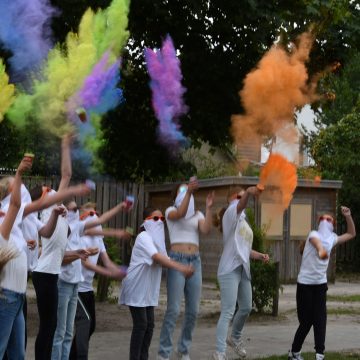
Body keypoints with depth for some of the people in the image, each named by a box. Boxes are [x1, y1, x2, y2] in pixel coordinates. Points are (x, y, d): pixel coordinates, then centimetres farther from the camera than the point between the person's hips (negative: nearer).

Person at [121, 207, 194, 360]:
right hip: (137, 287, -8)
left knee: (149, 324, 7)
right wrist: (180, 267, -42)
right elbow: (156, 257, -32)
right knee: (140, 324, -9)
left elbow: (164, 259, 2)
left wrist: (183, 268, -14)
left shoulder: (158, 238, 12)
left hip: (149, 288, 8)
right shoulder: (144, 237, -17)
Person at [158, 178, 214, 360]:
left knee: (193, 310, 5)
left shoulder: (198, 214, 16)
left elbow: (206, 230, -3)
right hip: (177, 260, -5)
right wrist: (188, 191, -26)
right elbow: (180, 213, -18)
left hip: (195, 261, 5)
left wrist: (208, 208, -8)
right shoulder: (170, 211, 6)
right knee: (173, 309, -10)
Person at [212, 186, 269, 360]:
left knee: (246, 308, 19)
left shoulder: (242, 221, 20)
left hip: (243, 269, 9)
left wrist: (259, 255, 8)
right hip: (229, 270, -9)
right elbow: (239, 206, -31)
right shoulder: (230, 213, -6)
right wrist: (248, 192, -53)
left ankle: (234, 338, 41)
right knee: (228, 312, -13)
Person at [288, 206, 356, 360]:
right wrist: (321, 250, -60)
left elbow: (351, 234, 21)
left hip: (321, 284, 5)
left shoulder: (332, 238, 7)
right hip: (305, 283, -4)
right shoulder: (314, 234, -10)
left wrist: (348, 216, 5)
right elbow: (317, 242, -36)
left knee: (320, 320, -4)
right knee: (306, 321, 1)